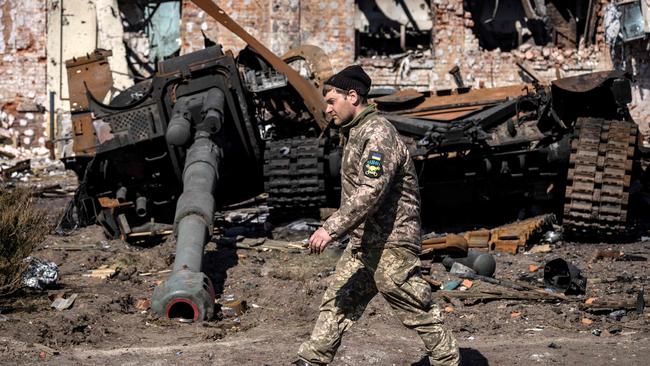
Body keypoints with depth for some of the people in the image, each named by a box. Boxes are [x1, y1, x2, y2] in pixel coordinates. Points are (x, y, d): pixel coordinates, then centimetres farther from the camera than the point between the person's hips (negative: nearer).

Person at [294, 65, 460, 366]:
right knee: (336, 305, 8)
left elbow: (371, 192, -27)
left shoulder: (378, 133, -16)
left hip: (390, 242, -10)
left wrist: (332, 228, -28)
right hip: (363, 242, 10)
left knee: (418, 312, -2)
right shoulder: (357, 133, 16)